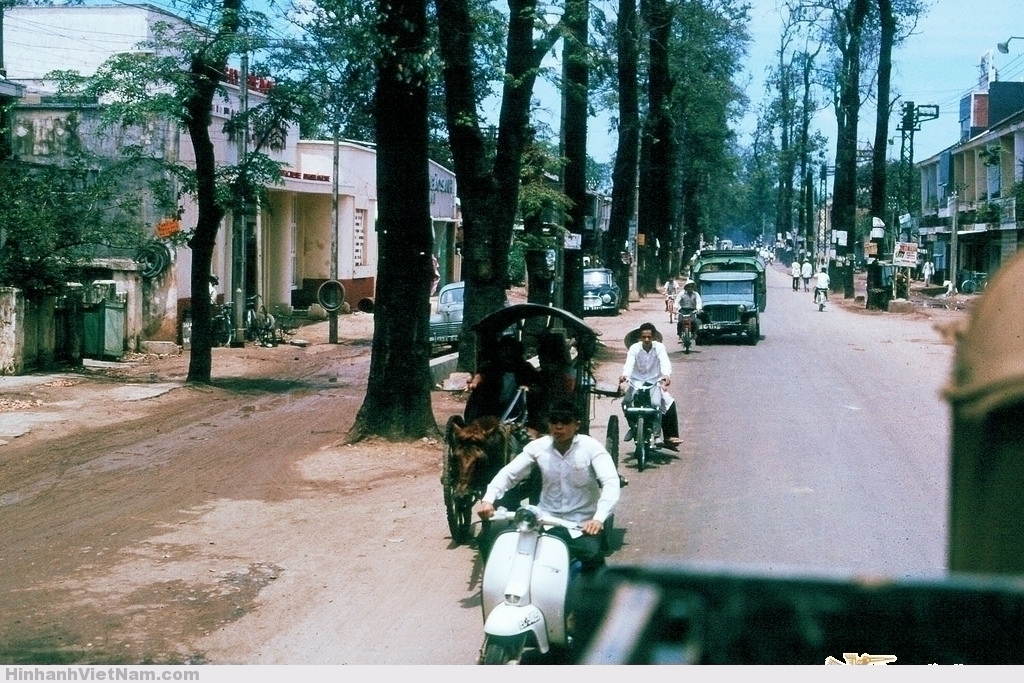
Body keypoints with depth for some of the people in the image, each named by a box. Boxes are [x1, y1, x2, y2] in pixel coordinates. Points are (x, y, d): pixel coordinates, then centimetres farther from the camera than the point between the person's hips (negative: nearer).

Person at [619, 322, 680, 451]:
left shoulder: (659, 347, -6)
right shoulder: (634, 348, -6)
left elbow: (665, 362, -23)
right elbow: (629, 363, -23)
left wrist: (667, 375, -45)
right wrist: (624, 374, -45)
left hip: (655, 383, 0)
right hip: (636, 382, 0)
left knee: (669, 404, -20)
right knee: (626, 402, -25)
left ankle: (670, 437, -10)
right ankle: (633, 427, 2)